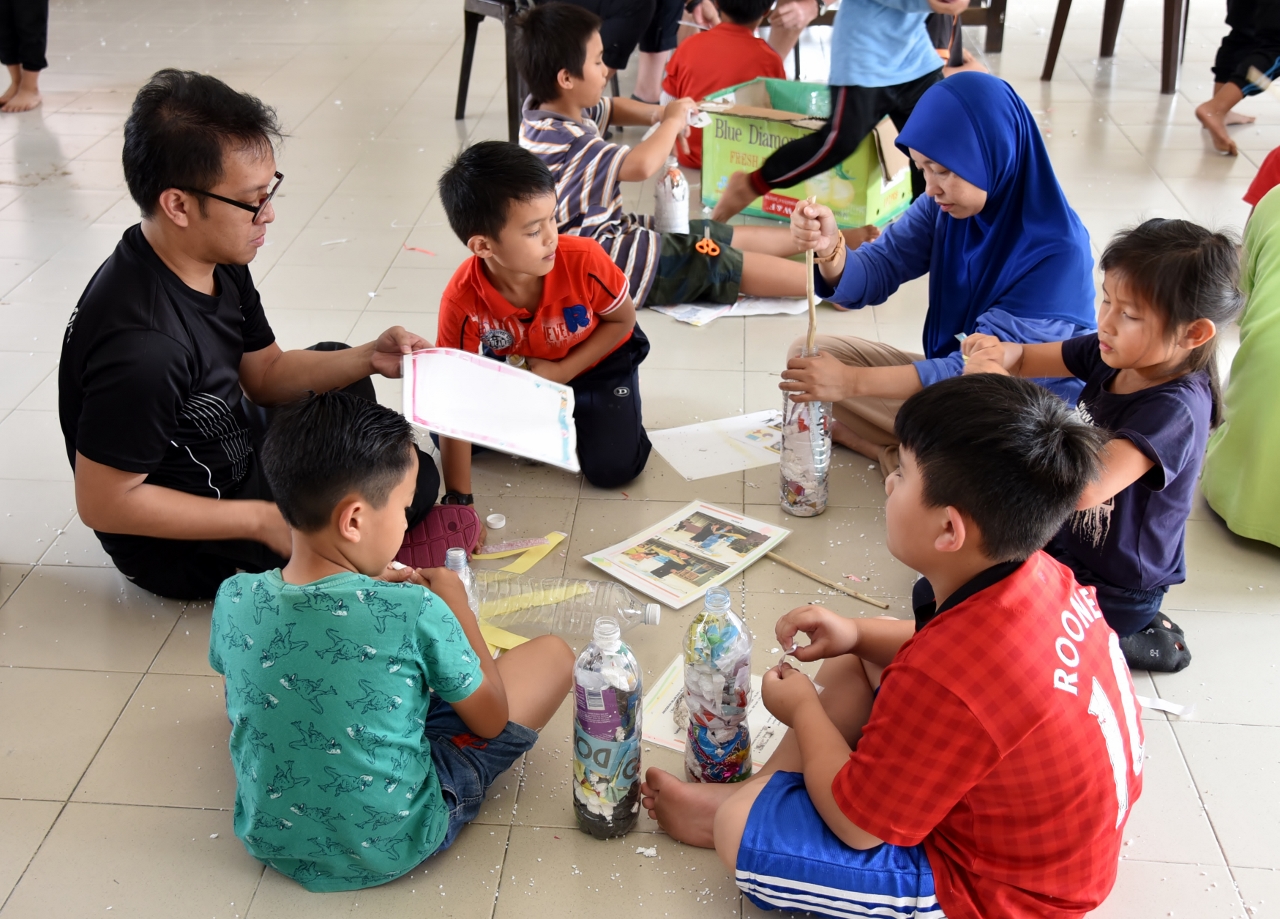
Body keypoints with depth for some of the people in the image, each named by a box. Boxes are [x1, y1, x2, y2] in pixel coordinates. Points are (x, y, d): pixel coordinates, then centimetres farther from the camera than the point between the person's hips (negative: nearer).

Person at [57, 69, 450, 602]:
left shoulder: (219, 264, -8)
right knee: (414, 485, -8)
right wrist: (261, 521, -24)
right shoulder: (142, 344, -36)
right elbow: (102, 503, -28)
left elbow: (265, 374, 7)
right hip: (185, 550, -8)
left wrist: (367, 359, -10)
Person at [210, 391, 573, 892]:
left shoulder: (233, 601, -14)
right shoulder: (417, 613, -27)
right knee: (552, 654, 5)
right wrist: (457, 606, 0)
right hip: (392, 848, -5)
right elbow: (492, 721, -10)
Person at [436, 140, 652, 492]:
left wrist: (562, 372, -25)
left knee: (612, 468, -18)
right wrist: (458, 498, -33)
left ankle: (578, 411, 14)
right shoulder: (462, 301, -34)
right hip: (517, 368, 2)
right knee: (442, 438, -9)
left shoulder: (584, 260, -35)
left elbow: (622, 319, -14)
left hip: (598, 360, -1)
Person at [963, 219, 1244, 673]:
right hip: (1067, 534, 8)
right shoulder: (1113, 354, -10)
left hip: (1111, 589, -8)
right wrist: (1002, 352, -24)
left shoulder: (1175, 410, -31)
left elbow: (1086, 488, -45)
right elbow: (1028, 358, 0)